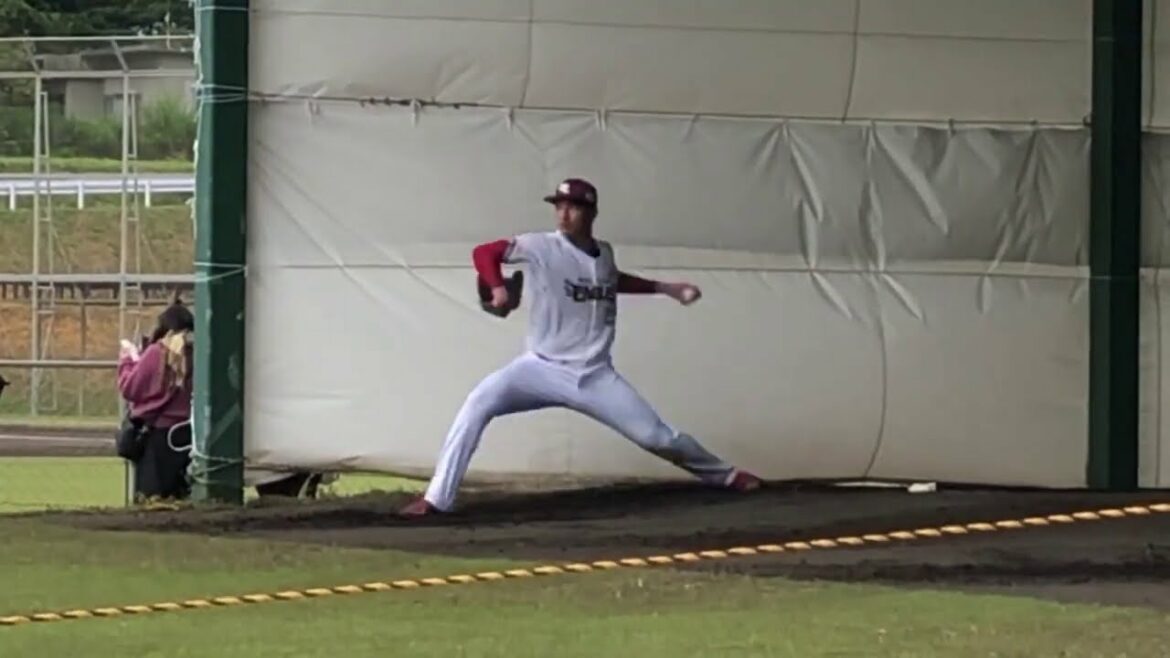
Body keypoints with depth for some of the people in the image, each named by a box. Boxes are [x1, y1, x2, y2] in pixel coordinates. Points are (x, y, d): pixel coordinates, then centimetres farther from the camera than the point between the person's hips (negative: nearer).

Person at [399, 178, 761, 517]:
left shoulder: (604, 253, 7)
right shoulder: (541, 246, -9)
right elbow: (484, 252, -10)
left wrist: (665, 289, 29)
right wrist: (497, 287, -28)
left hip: (595, 377, 3)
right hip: (543, 369, -3)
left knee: (656, 437, 3)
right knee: (479, 402, -28)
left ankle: (725, 475, 29)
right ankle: (436, 499, -26)